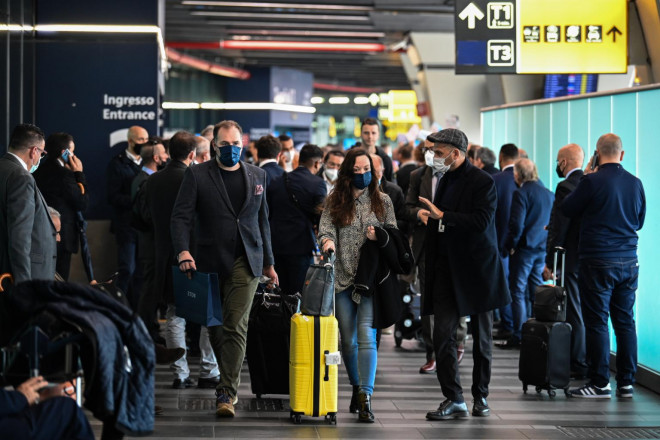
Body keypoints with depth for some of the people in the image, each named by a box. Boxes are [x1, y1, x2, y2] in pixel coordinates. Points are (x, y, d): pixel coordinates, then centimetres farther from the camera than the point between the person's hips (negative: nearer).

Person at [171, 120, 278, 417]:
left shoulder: (257, 176, 11)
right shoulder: (197, 175, 1)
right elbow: (181, 216, -5)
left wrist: (268, 262, 16)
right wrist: (182, 251, -22)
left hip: (245, 261, 0)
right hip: (209, 261, 0)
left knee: (235, 326, -10)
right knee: (215, 326, 9)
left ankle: (227, 392, -12)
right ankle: (229, 379, 29)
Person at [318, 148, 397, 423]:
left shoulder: (382, 201, 7)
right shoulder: (335, 202, 7)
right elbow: (326, 228, -5)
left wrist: (379, 237, -11)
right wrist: (328, 241, -27)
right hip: (342, 278, 2)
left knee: (366, 336, -14)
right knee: (348, 340, 9)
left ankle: (365, 398, -17)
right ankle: (357, 389, 27)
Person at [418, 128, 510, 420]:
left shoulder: (482, 182, -10)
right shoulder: (445, 180, 12)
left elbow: (481, 221, -21)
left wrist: (443, 215, -23)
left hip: (476, 269, -5)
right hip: (446, 269, 6)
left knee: (481, 338, 7)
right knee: (442, 334, -6)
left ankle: (480, 397, 19)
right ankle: (454, 400, -4)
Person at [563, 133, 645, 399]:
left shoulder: (593, 181, -13)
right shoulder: (635, 183, 4)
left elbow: (568, 210, 1)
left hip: (598, 262, -5)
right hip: (628, 261, 5)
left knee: (597, 322, 0)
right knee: (625, 321, 10)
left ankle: (600, 384, 1)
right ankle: (626, 383, 12)